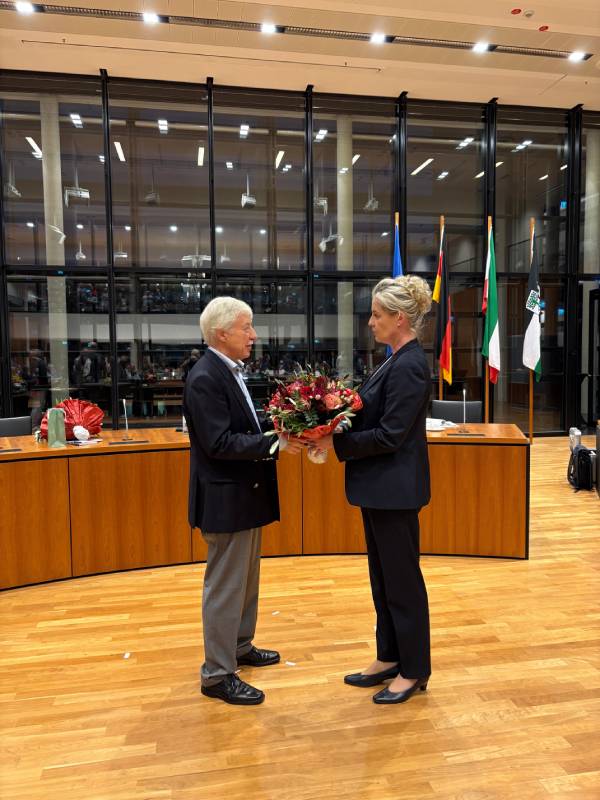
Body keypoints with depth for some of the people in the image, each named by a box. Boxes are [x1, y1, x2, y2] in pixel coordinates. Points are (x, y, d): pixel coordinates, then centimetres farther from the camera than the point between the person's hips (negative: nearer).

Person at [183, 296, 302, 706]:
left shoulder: (231, 370, 9)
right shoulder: (205, 378, -20)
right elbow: (220, 443, -26)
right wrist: (275, 444, -26)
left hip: (246, 493, 10)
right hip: (226, 498, -10)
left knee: (246, 578, 22)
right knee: (225, 586, 2)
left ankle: (240, 646, 40)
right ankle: (218, 674, 17)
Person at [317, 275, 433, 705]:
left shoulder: (409, 366, -20)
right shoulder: (399, 360, 11)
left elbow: (389, 435, -22)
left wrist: (336, 443, -16)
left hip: (394, 488, -10)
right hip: (381, 486, 10)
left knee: (402, 578, 6)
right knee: (383, 576, 19)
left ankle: (414, 671, 24)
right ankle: (389, 657, 35)